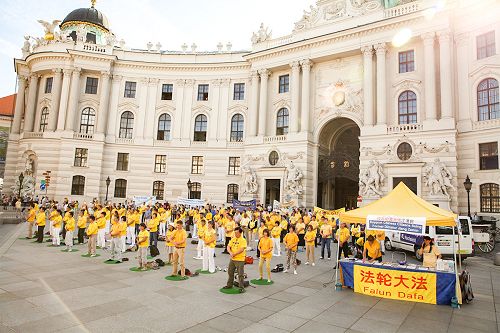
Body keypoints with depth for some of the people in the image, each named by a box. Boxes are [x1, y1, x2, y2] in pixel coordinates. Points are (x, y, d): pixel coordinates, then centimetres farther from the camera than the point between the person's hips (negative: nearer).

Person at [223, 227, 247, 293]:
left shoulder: (243, 240, -12)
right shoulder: (233, 239, 7)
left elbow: (241, 249, -22)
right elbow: (228, 247, 3)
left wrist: (234, 254, -21)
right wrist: (230, 253, -16)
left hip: (240, 260, -7)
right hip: (232, 259, 7)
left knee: (240, 274, -1)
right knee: (230, 272, 17)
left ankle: (241, 287, 9)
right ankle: (229, 285, 33)